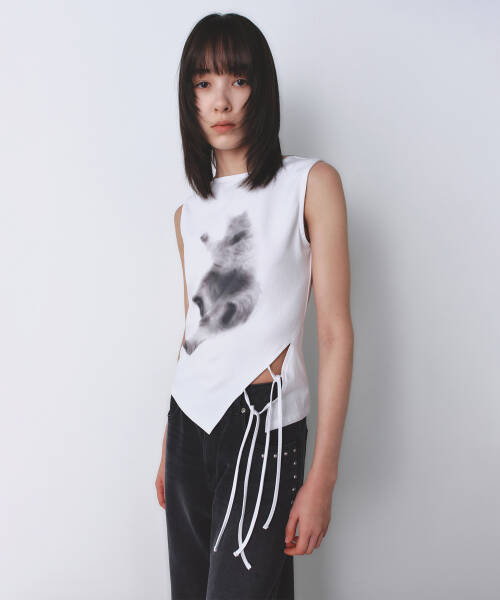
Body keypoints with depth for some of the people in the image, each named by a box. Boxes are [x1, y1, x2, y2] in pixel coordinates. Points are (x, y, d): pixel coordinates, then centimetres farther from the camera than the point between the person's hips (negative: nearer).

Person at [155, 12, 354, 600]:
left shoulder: (311, 183, -5)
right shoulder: (189, 212, 11)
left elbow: (335, 332, -9)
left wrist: (323, 476, -14)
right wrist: (168, 447, 18)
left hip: (263, 421, -5)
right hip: (189, 421, 5)